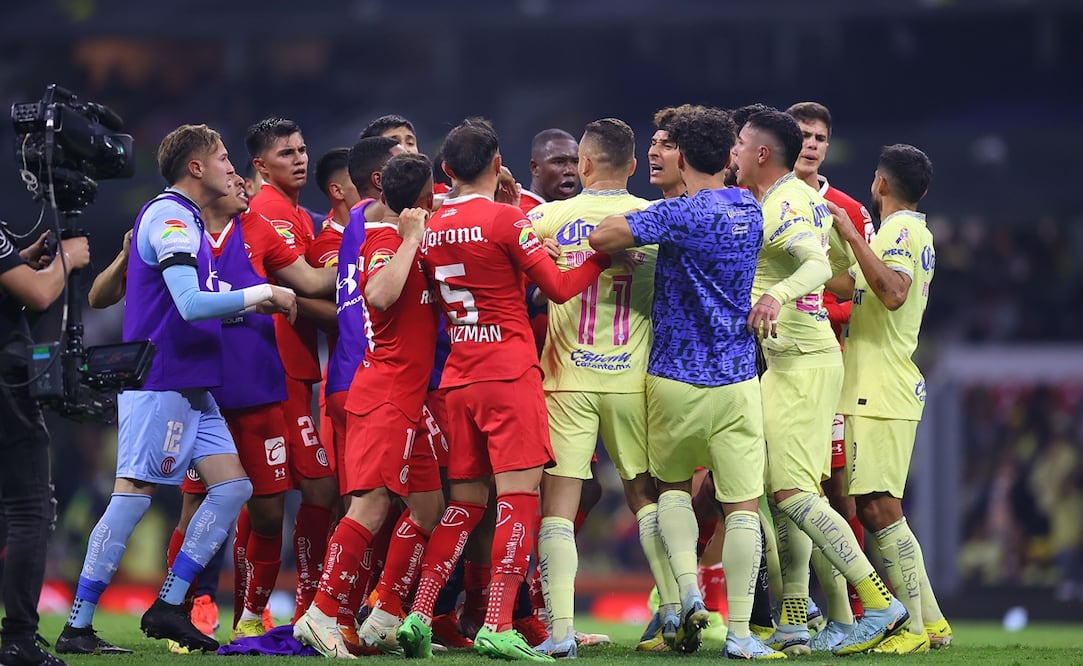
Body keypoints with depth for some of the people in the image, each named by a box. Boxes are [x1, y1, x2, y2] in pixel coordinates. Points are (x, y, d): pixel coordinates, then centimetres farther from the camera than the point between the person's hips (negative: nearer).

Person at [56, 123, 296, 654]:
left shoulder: (182, 218, 19)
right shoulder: (171, 218, -13)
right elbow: (191, 304, -23)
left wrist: (250, 306, 14)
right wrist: (262, 295, -14)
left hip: (191, 387, 10)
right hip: (161, 385, -10)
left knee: (232, 487, 4)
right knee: (133, 496, -10)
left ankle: (169, 608, 6)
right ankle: (77, 627, -7)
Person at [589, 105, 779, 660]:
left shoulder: (681, 214, -14)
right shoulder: (749, 210, 6)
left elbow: (603, 237, -22)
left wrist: (625, 221, 0)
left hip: (676, 379, -3)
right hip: (737, 380, 3)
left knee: (672, 486, 19)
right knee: (742, 505, 1)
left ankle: (687, 588, -1)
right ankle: (740, 631, -4)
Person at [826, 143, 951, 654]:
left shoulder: (901, 230, -10)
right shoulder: (912, 231, 21)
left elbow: (892, 292, -28)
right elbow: (854, 287, 34)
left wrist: (852, 236, -24)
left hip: (882, 395, -10)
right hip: (881, 393, 10)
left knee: (880, 509, -12)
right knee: (875, 509, 11)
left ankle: (915, 629, -12)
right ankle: (930, 621, 12)